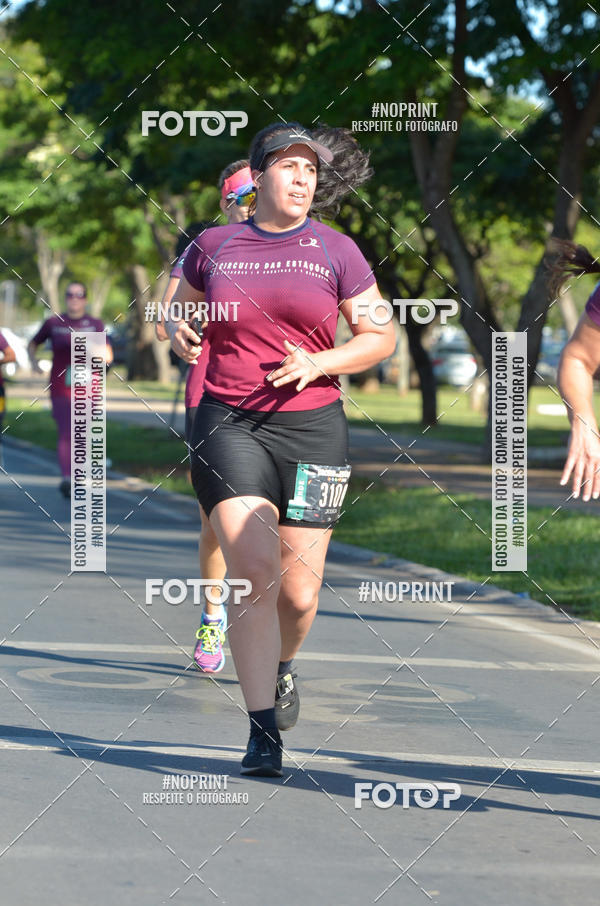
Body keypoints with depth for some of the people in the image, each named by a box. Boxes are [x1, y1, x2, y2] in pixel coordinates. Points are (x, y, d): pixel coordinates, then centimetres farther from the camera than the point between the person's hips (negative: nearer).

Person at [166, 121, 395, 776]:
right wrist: (180, 335, 0)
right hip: (228, 425, 0)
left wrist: (318, 362, -9)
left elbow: (380, 336, 7)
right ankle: (263, 732, -12)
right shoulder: (215, 246, 8)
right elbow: (180, 311, 24)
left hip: (310, 427, 1)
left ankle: (282, 666, 36)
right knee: (253, 573, -17)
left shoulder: (335, 251, 5)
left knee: (299, 592, 0)